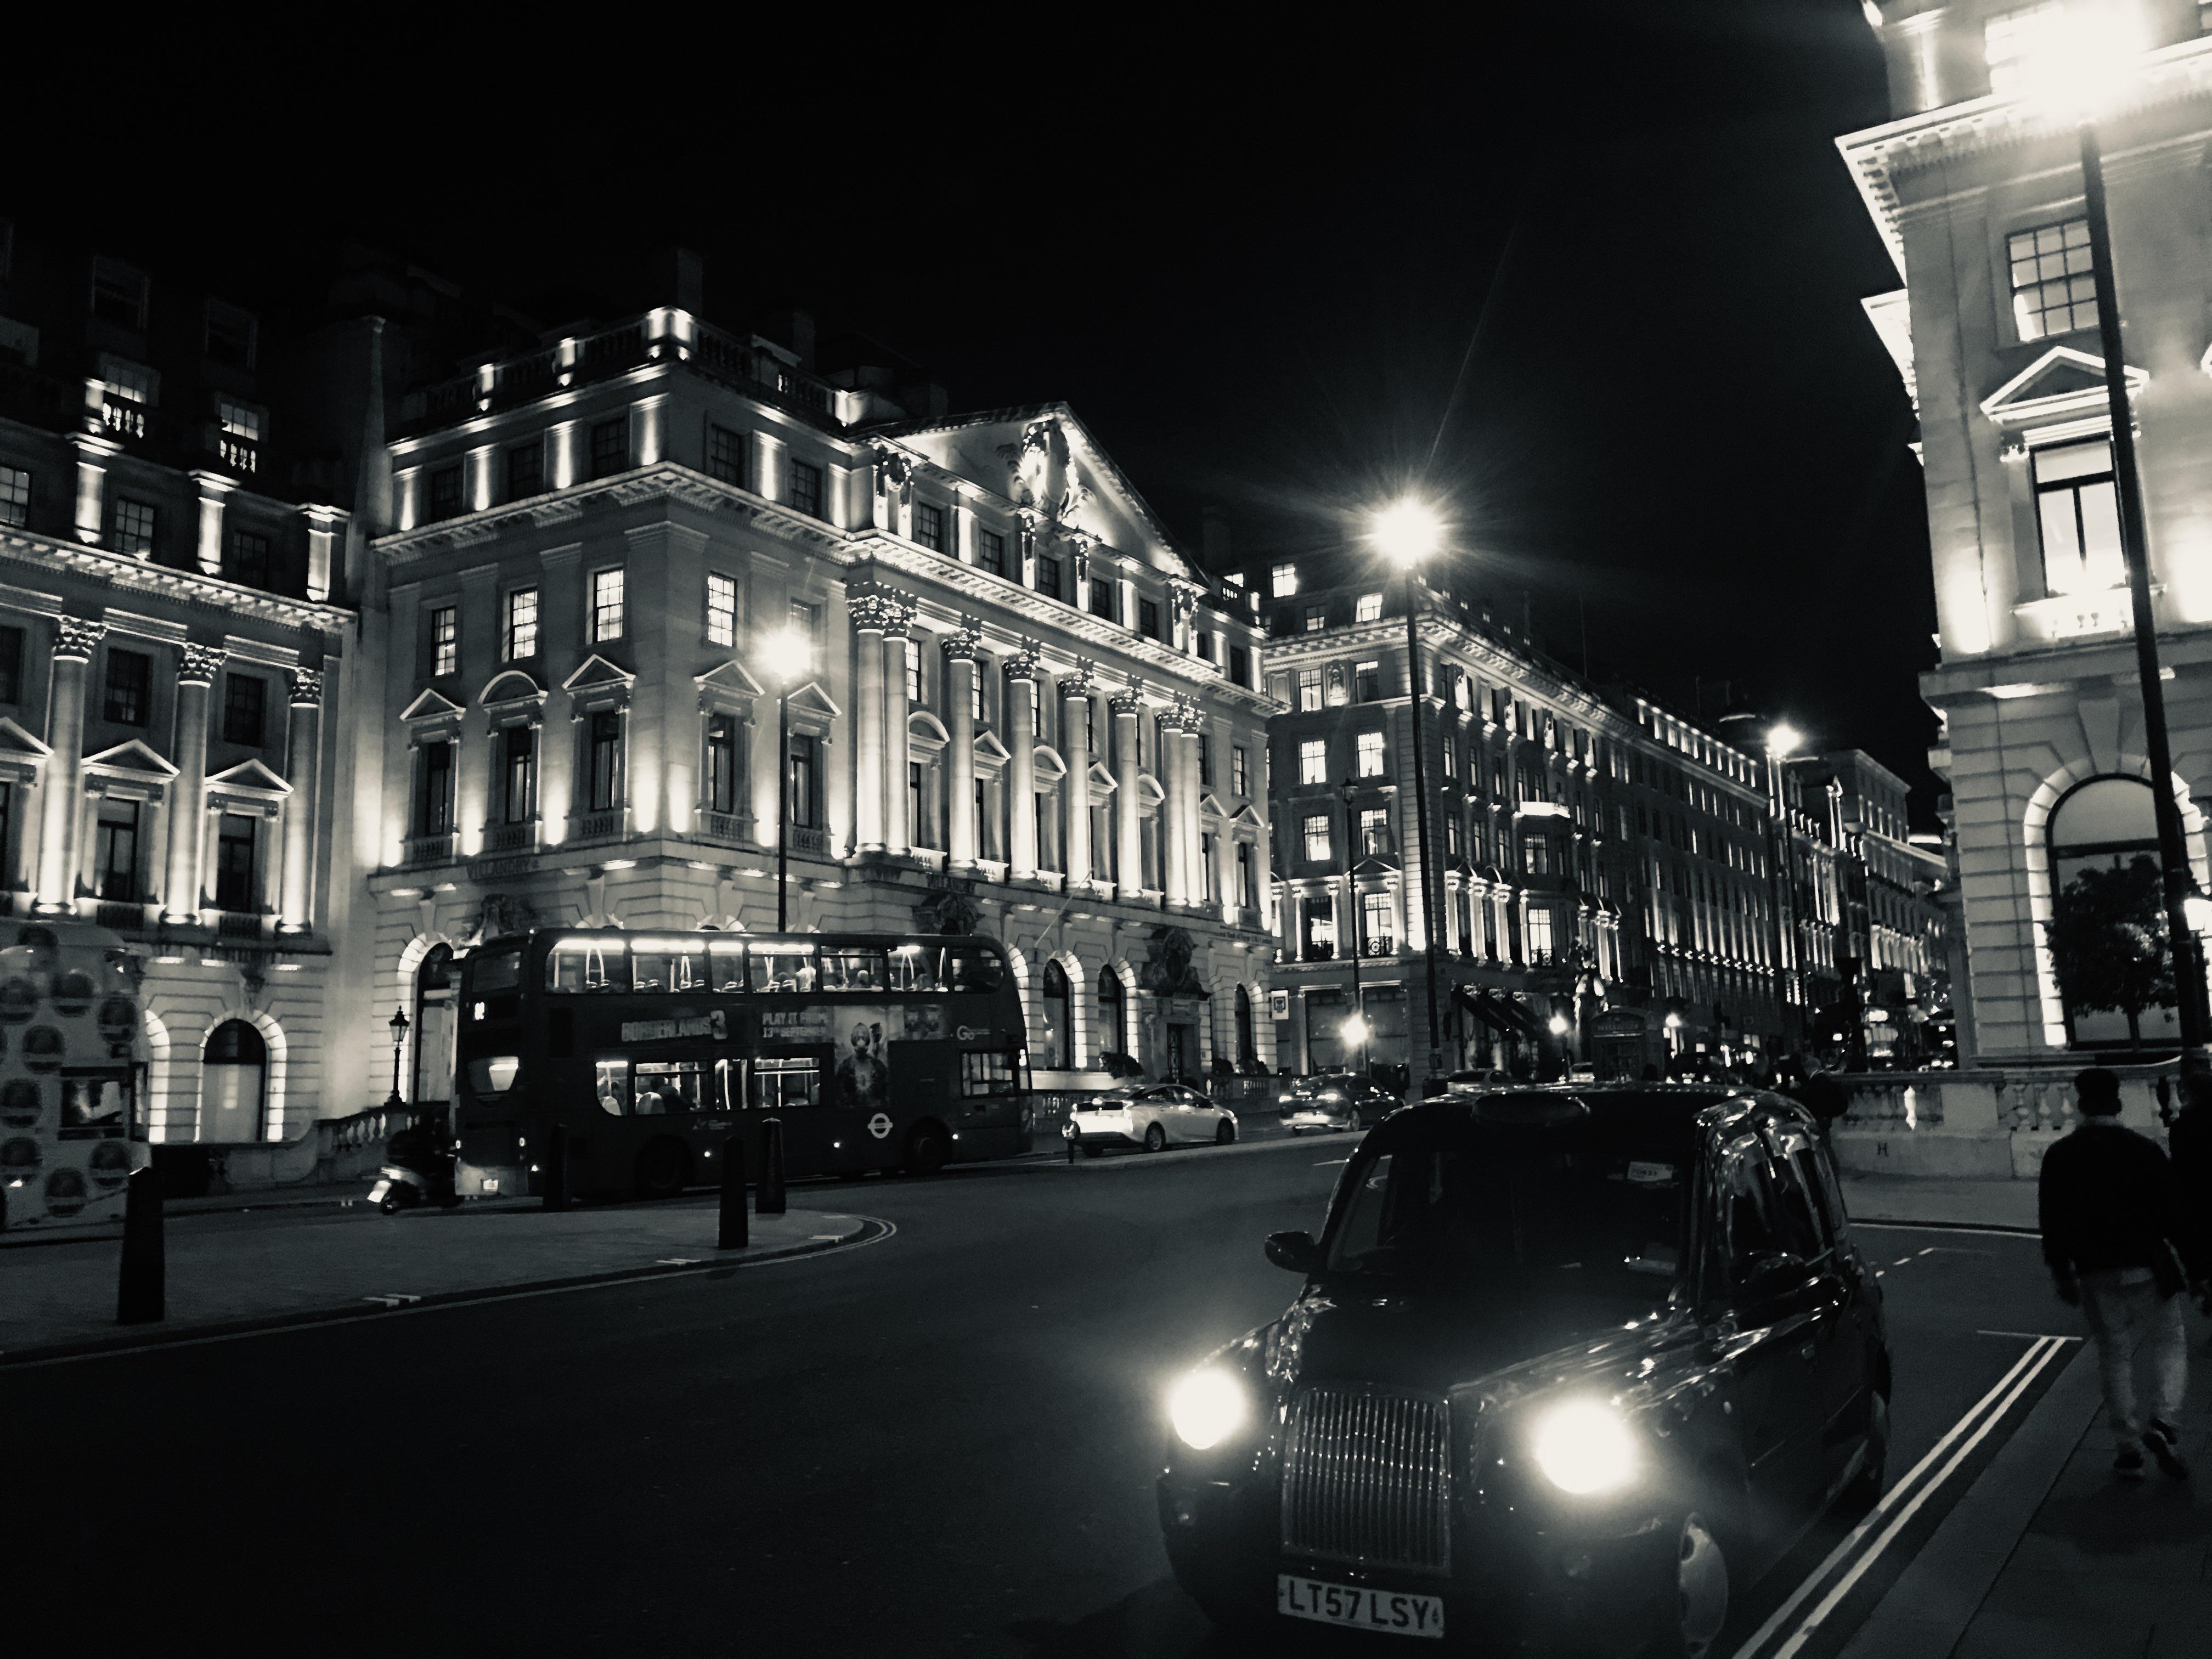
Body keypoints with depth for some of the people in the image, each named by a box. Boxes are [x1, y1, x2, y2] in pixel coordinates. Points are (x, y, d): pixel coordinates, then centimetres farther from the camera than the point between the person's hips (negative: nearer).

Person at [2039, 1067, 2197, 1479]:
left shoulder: (2061, 1156, -2)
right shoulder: (2145, 1149, -6)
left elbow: (2052, 1221, 0)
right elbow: (2173, 1212, -4)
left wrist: (2062, 1272, 10)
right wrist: (2194, 1262, 9)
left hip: (2097, 1275, 1)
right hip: (2149, 1269, -1)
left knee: (2114, 1356, 11)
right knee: (2168, 1346, 14)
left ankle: (2129, 1448, 11)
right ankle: (2162, 1423, -6)